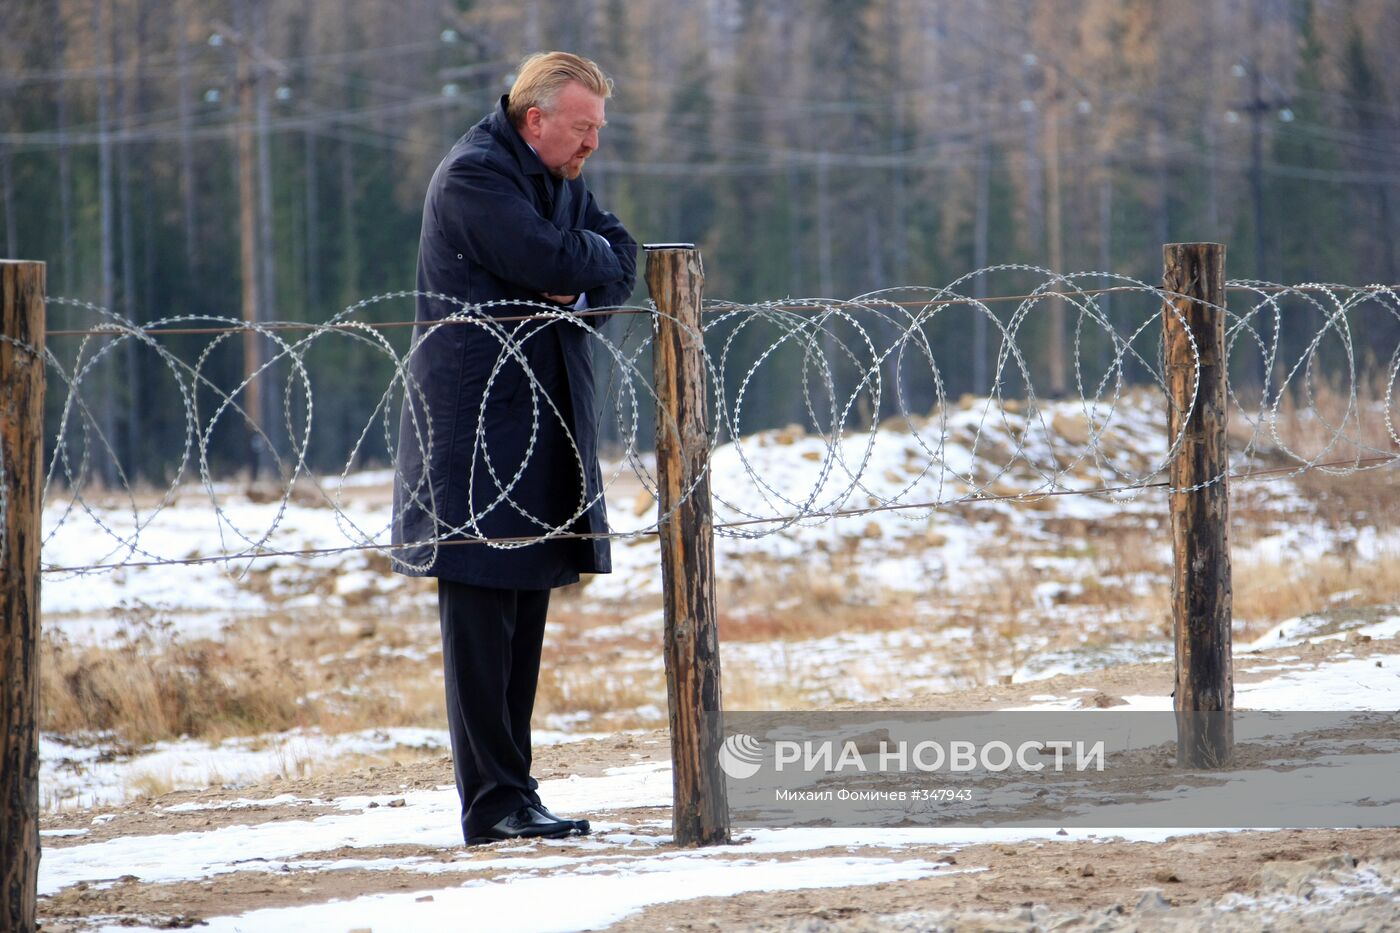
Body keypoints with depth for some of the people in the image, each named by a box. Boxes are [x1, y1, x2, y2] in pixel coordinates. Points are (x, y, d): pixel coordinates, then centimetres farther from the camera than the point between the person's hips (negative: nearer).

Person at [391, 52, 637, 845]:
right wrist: (591, 257, 0)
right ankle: (494, 802, -7)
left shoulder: (562, 179, 15)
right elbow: (554, 261, -21)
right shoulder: (474, 175, -12)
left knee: (526, 614, 9)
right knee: (483, 614, -7)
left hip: (544, 423, 9)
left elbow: (621, 266, 9)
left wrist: (581, 291, -11)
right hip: (480, 427, -9)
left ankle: (512, 794, 12)